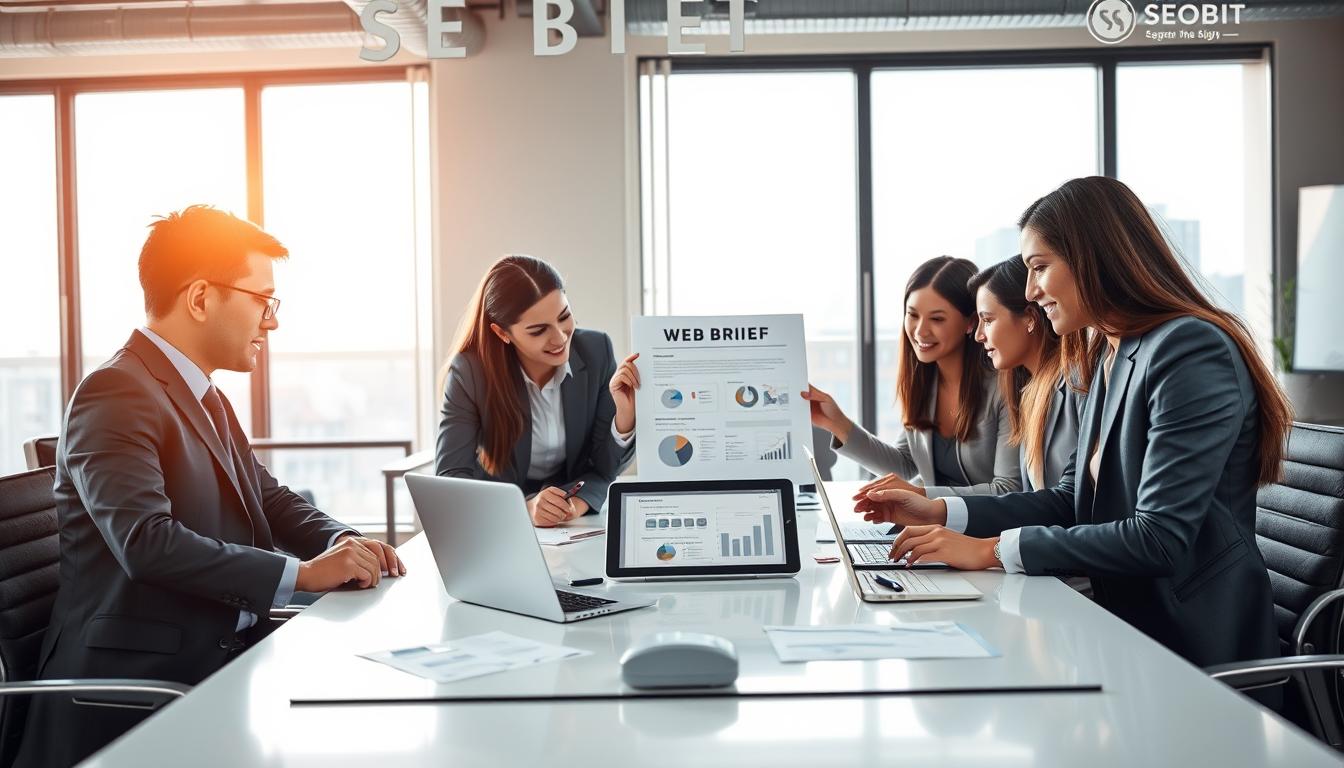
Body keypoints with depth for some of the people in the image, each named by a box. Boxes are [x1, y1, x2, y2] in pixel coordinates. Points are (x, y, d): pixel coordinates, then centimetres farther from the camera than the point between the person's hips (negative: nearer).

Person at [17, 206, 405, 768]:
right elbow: (147, 543, -25)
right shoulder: (116, 394, -14)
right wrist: (300, 572, -23)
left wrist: (342, 543, -3)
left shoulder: (207, 399, 17)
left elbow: (270, 499, 18)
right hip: (141, 684, -9)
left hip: (223, 655, 9)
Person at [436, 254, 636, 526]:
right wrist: (523, 508, -31)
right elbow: (450, 477, -16)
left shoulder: (597, 351, -8)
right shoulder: (470, 371, -14)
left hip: (578, 524, 1)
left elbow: (607, 468, -2)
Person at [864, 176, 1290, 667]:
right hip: (1127, 618, 7)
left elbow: (1161, 538, -24)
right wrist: (941, 512, 1)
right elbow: (1072, 500, 11)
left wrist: (992, 550, -22)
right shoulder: (1107, 357, 11)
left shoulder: (1192, 351, -18)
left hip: (1191, 641, -7)